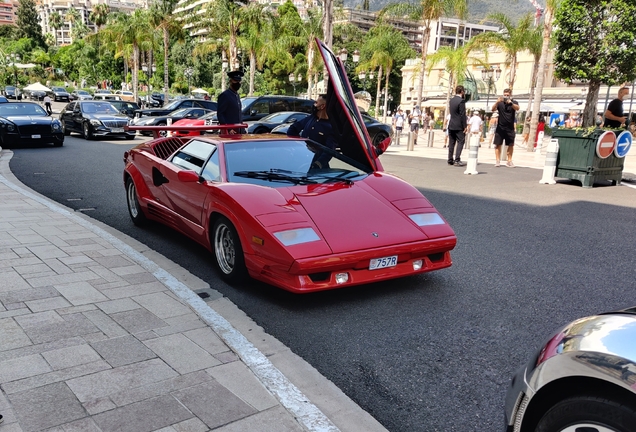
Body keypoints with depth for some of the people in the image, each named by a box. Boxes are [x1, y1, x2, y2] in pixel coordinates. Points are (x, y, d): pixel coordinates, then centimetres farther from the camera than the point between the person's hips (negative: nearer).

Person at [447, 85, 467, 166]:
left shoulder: (451, 100, 9)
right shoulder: (461, 101, -13)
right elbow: (463, 115, -15)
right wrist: (464, 126, -12)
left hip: (451, 125, 7)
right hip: (459, 126, -7)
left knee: (451, 143, 10)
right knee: (460, 142, -2)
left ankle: (450, 160, 12)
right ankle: (457, 160, -8)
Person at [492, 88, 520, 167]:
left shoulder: (514, 102, 3)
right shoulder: (500, 103, 3)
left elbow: (517, 108, -17)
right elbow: (493, 109, -11)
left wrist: (510, 103, -35)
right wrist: (497, 102, -30)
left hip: (510, 128, 0)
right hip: (500, 127, 0)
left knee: (511, 145, 1)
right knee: (498, 144, -3)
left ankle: (509, 161, 8)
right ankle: (497, 160, 1)